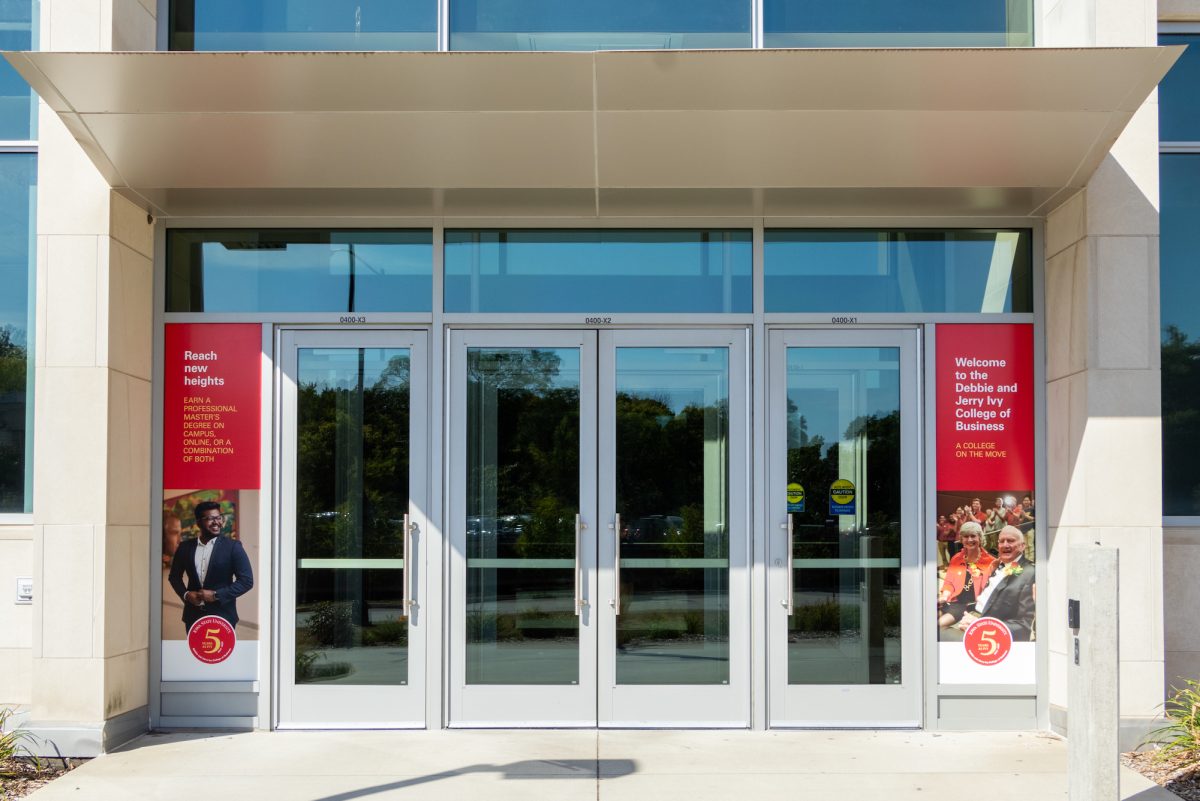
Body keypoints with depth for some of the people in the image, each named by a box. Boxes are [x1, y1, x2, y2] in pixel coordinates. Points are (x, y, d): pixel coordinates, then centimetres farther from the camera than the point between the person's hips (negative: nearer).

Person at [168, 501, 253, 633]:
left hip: (222, 615, -3)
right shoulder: (185, 547, 6)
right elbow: (174, 576, 17)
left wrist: (216, 595, -14)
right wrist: (185, 594, -3)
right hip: (194, 615, 3)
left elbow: (246, 581, -7)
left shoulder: (233, 547, -5)